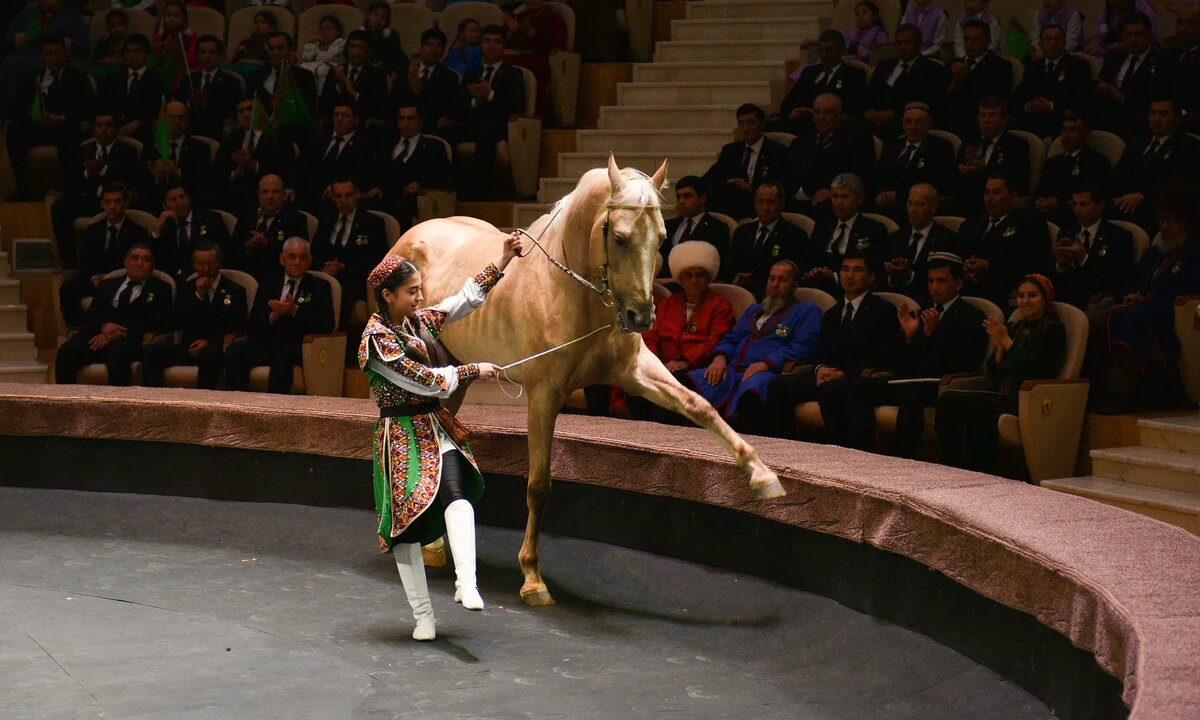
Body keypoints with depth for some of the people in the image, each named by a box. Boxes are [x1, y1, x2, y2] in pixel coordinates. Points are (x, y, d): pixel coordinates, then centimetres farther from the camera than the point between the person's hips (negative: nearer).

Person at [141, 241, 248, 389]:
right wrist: (198, 296, -4)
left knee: (209, 354, -40)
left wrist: (209, 342, -13)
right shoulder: (186, 287, 17)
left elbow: (238, 328, 2)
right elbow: (177, 324, 6)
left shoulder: (235, 291, 8)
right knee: (150, 351, -23)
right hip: (189, 347, 3)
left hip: (217, 350, -3)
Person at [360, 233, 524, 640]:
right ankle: (423, 615, 9)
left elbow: (467, 298, 14)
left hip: (437, 429, 6)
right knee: (406, 519, 1)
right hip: (402, 435, -6)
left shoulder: (419, 321, 8)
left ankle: (466, 584, -34)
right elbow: (427, 381, -15)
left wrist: (503, 260, 7)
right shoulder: (377, 338, -13)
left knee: (456, 492, -22)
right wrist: (474, 372, -4)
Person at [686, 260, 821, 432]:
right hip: (732, 371, 6)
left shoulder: (807, 311, 13)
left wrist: (766, 363, -16)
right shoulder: (753, 310, 35)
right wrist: (720, 357, 1)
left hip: (768, 372, -6)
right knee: (690, 382, -21)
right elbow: (731, 338, 25)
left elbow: (801, 347, -3)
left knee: (752, 388, -42)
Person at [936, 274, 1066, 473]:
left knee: (972, 402, -33)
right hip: (1000, 395, 6)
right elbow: (991, 373, 18)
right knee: (948, 399, -22)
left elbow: (1035, 370, -10)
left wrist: (1007, 341, -7)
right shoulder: (1013, 327, 24)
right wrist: (999, 347, 0)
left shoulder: (1053, 329, 5)